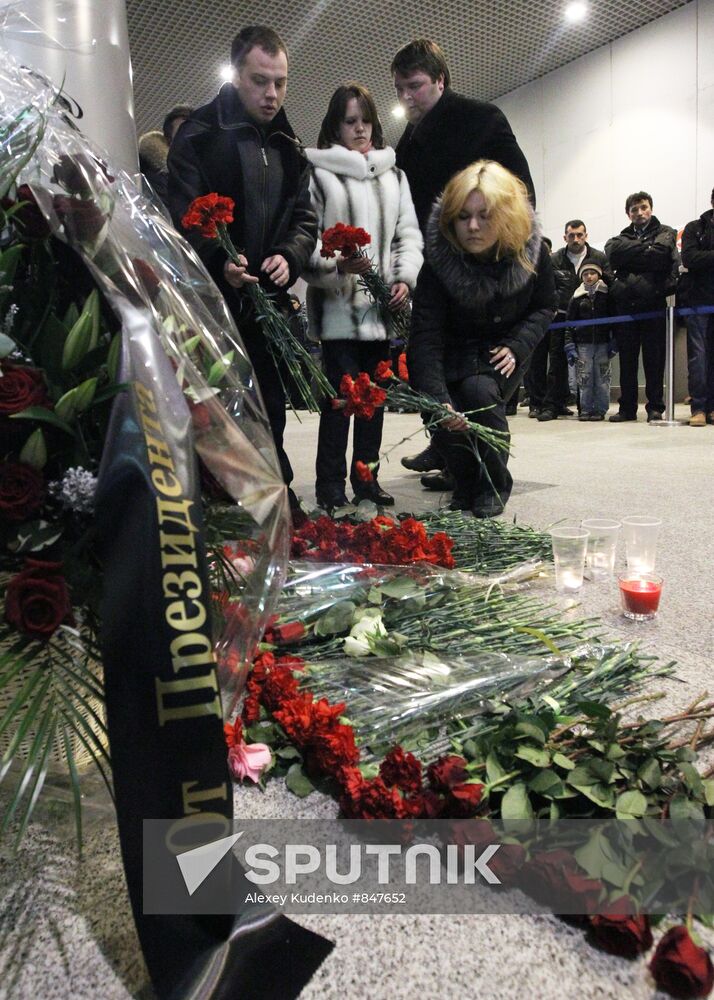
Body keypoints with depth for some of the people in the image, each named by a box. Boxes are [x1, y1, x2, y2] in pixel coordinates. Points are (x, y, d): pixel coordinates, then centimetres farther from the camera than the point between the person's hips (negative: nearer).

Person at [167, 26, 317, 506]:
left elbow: (305, 217, 12)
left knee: (271, 410, 12)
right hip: (212, 302, -5)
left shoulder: (289, 148, 16)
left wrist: (289, 257, -10)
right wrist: (220, 261, -29)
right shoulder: (199, 136, -2)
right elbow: (183, 217, -11)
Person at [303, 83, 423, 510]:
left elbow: (409, 233, 14)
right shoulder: (319, 174, 1)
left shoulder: (393, 175, 17)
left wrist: (405, 278, -2)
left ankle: (366, 478, 19)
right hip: (339, 304, -5)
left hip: (382, 305, 5)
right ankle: (331, 486, 2)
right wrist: (337, 266, -24)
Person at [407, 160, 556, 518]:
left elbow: (544, 306, 1)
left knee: (480, 392, -30)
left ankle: (494, 487, -8)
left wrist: (516, 347, -17)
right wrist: (439, 400, -51)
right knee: (447, 421, -23)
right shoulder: (438, 260, -27)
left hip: (503, 350, 0)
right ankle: (466, 487, 8)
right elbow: (426, 339, -36)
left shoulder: (530, 251, -19)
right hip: (456, 351, 0)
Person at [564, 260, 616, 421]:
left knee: (602, 377, 1)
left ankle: (600, 409, 8)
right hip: (583, 343, 1)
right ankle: (586, 409, 7)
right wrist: (569, 345, -2)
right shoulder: (577, 297, 6)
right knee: (584, 378, -1)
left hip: (603, 343, -1)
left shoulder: (606, 294, 4)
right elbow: (569, 322, 6)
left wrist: (614, 341, -2)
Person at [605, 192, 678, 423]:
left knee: (654, 358, -2)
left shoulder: (665, 233, 12)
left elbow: (660, 252, -11)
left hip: (653, 303, -3)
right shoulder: (622, 237, 20)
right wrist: (645, 248, -5)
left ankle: (655, 407, 4)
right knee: (627, 360, 4)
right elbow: (612, 252, -4)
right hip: (625, 305, 3)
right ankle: (627, 407, 10)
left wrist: (630, 254, -3)